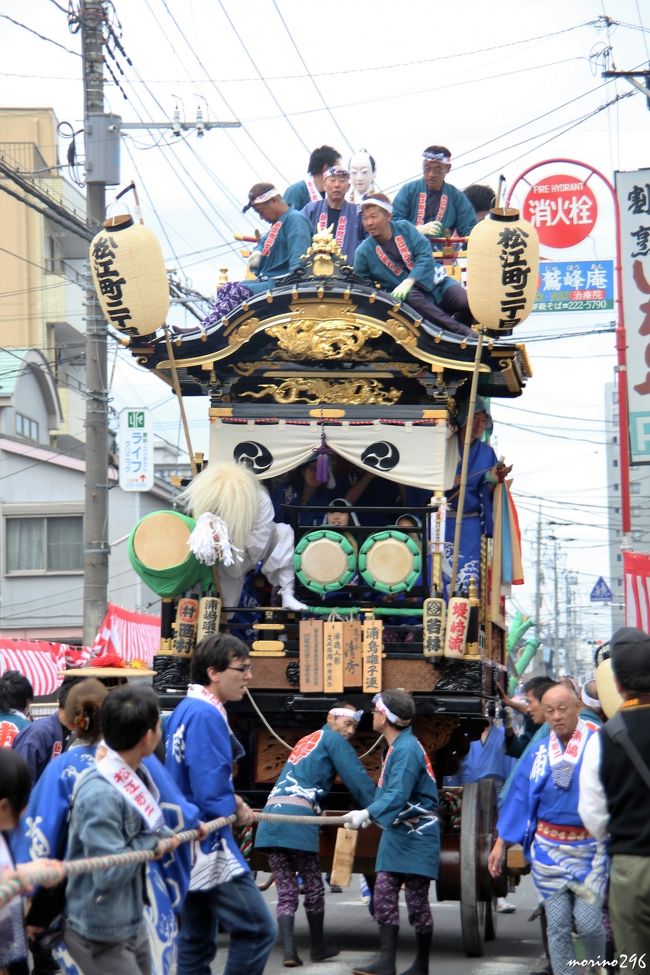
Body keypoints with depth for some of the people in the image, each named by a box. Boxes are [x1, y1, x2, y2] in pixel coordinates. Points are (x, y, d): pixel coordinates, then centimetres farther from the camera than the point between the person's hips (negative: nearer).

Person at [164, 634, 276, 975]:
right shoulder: (207, 716, -18)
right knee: (258, 929, -8)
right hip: (209, 845, -10)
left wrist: (231, 800, 6)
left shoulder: (183, 711, 12)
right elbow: (213, 794, -23)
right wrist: (235, 807, -3)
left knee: (197, 940, 13)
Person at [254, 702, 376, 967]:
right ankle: (318, 948, 19)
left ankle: (289, 951, -8)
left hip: (271, 817, 7)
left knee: (285, 892, 4)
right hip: (298, 817, -7)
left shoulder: (304, 742, 31)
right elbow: (358, 779, 2)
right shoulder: (333, 739, 7)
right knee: (313, 888, 8)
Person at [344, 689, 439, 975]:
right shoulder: (396, 746, 11)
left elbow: (397, 796, -29)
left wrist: (367, 813, -39)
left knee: (416, 900, -1)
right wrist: (369, 814, 21)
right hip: (396, 833, 9)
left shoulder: (407, 749, -20)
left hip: (416, 835, -9)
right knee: (384, 893, 1)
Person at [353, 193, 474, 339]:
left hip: (431, 281, 2)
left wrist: (409, 281, -25)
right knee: (412, 298, -39)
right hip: (407, 294, -2)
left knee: (466, 302, -25)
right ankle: (465, 333, -40)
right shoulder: (364, 252, 0)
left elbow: (425, 255, -11)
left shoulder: (404, 228, 2)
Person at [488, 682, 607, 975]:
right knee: (557, 925, 2)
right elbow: (519, 800, 11)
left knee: (587, 919, -7)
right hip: (549, 849, 3)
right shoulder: (538, 754, 7)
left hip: (590, 849, -3)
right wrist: (500, 843, 9)